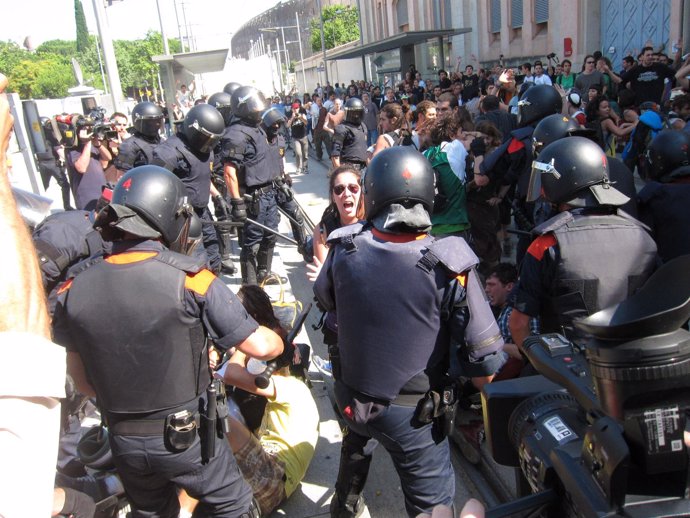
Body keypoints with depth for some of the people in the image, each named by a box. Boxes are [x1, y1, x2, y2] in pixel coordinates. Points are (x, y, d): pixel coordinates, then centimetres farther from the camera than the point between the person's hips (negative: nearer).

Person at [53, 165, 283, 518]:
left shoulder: (74, 288, -9)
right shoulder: (188, 279, -22)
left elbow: (79, 376, 4)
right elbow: (261, 347, -18)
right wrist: (278, 341, 4)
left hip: (122, 440, 5)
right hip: (187, 436, -4)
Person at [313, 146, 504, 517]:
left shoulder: (343, 249, -16)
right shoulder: (449, 265, -25)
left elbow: (324, 298, 6)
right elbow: (485, 361, -21)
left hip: (351, 399, 4)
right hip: (413, 414, -4)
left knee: (358, 437, 36)